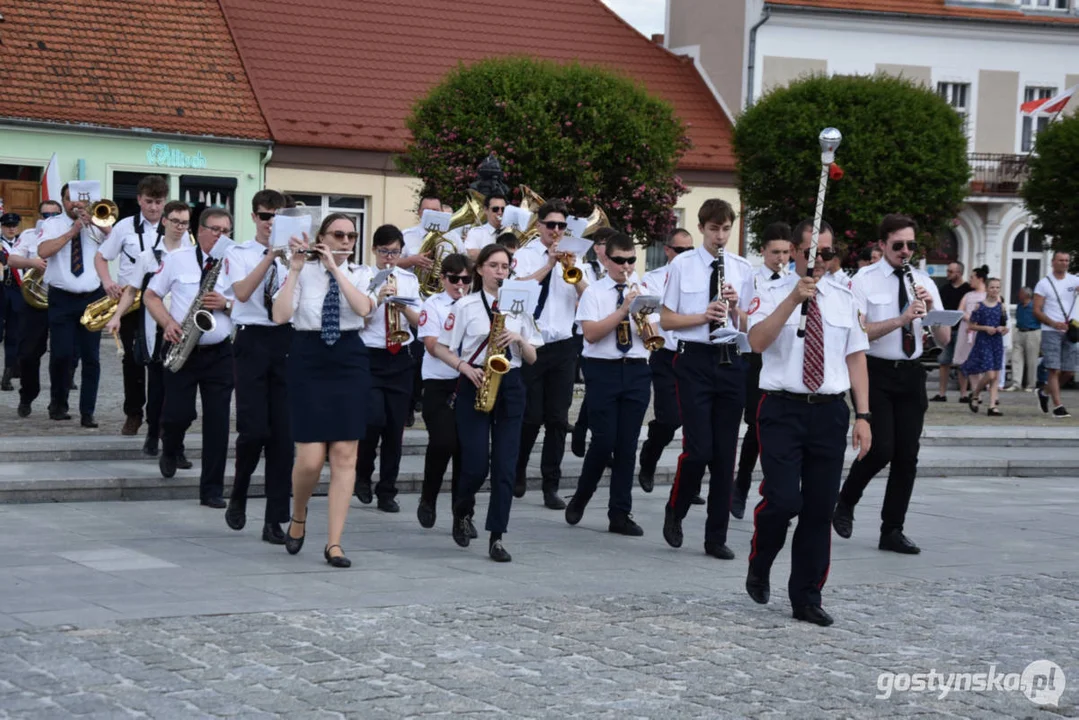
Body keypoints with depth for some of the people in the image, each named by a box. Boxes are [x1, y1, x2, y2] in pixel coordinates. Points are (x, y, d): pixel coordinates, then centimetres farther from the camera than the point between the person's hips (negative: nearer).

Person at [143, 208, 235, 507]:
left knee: (217, 421, -2)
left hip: (219, 353, 1)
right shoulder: (177, 258, 4)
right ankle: (170, 451, 30)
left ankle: (212, 490, 4)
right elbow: (150, 295, 7)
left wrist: (225, 304, -14)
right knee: (178, 413, -7)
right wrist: (168, 323, -9)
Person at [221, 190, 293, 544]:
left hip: (287, 343, 2)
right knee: (254, 428, -12)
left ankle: (275, 520, 6)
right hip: (252, 341, -2)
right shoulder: (239, 253, 5)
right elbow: (242, 292, -14)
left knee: (283, 433, 0)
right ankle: (238, 494, 17)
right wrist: (272, 255, -18)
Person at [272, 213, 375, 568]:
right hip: (308, 362, -2)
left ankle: (334, 543, 2)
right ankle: (298, 519, 23)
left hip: (349, 363, 2)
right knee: (310, 459, -7)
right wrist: (295, 268, -13)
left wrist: (335, 267, -14)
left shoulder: (360, 274, 7)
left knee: (344, 456, -2)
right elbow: (280, 316, -12)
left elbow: (363, 308, -14)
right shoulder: (303, 271, 2)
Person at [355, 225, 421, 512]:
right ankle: (362, 474, 11)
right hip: (369, 358, -4)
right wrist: (378, 299, -19)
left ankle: (387, 493, 14)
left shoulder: (409, 280, 11)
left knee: (395, 427, 4)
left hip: (400, 359, 4)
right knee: (374, 420, -17)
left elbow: (419, 321, 7)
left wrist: (404, 307, -12)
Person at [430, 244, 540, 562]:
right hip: (475, 385, -3)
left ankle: (497, 538, 0)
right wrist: (465, 367, -15)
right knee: (476, 463, -7)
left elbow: (532, 358, 12)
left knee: (505, 464, -3)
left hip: (510, 387, 3)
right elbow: (441, 348, 0)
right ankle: (461, 512, 24)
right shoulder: (465, 305, 1)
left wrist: (519, 339, -7)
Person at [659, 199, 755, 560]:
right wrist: (703, 316, -16)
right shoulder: (682, 265, 0)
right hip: (695, 360, -3)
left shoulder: (742, 269, 8)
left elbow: (747, 326, 10)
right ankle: (675, 511, 16)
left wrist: (734, 308, -10)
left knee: (725, 454, 5)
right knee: (699, 448, -11)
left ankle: (716, 537, 13)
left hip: (730, 361, 3)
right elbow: (666, 319, 0)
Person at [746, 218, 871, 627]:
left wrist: (863, 415, 4)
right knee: (783, 501, -14)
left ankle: (806, 600, 17)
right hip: (783, 409, -4)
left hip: (830, 412, 4)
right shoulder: (773, 293, 0)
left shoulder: (844, 298, 11)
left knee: (820, 509, 6)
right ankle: (759, 568, 16)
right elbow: (756, 342, -16)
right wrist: (794, 299, -24)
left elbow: (856, 358, 11)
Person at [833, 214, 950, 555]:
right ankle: (845, 503, 14)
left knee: (907, 456, 4)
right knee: (881, 449, -14)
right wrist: (901, 319, -27)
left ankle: (892, 531, 14)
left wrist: (931, 309, -13)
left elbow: (944, 339, 6)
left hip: (911, 374, 5)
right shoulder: (864, 281, -4)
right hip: (876, 373, -5)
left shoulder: (924, 283, 8)